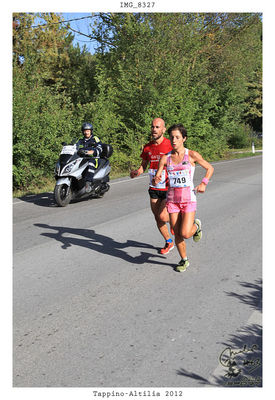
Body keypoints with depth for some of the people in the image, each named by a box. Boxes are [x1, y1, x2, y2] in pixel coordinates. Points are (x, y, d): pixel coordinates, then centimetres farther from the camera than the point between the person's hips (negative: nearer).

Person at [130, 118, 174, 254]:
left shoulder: (170, 146, -12)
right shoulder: (147, 147, 4)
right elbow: (143, 165, 14)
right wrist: (136, 172, -7)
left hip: (169, 188, -5)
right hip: (154, 188, 5)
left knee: (163, 216, -13)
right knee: (157, 219, 10)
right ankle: (169, 242, 30)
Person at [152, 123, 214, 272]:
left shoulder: (192, 155, -5)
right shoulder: (165, 158, 1)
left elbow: (210, 168, 6)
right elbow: (155, 180, 1)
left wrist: (203, 183, -7)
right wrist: (156, 180, -22)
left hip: (188, 198, -3)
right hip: (172, 199, 3)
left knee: (185, 234, -10)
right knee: (177, 233, 6)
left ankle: (196, 225, 25)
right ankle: (184, 260, 28)